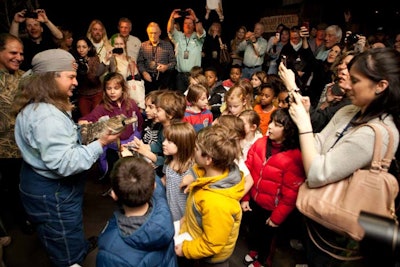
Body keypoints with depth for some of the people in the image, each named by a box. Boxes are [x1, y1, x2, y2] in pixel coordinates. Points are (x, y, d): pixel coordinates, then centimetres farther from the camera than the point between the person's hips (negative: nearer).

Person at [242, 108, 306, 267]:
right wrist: (244, 198, 0)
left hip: (271, 208, -4)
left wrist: (277, 217, -12)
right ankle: (254, 249, 61)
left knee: (267, 235, 23)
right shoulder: (260, 143, -13)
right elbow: (248, 171, -4)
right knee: (253, 229, 29)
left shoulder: (294, 157, -28)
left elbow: (290, 194, -20)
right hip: (253, 201, 5)